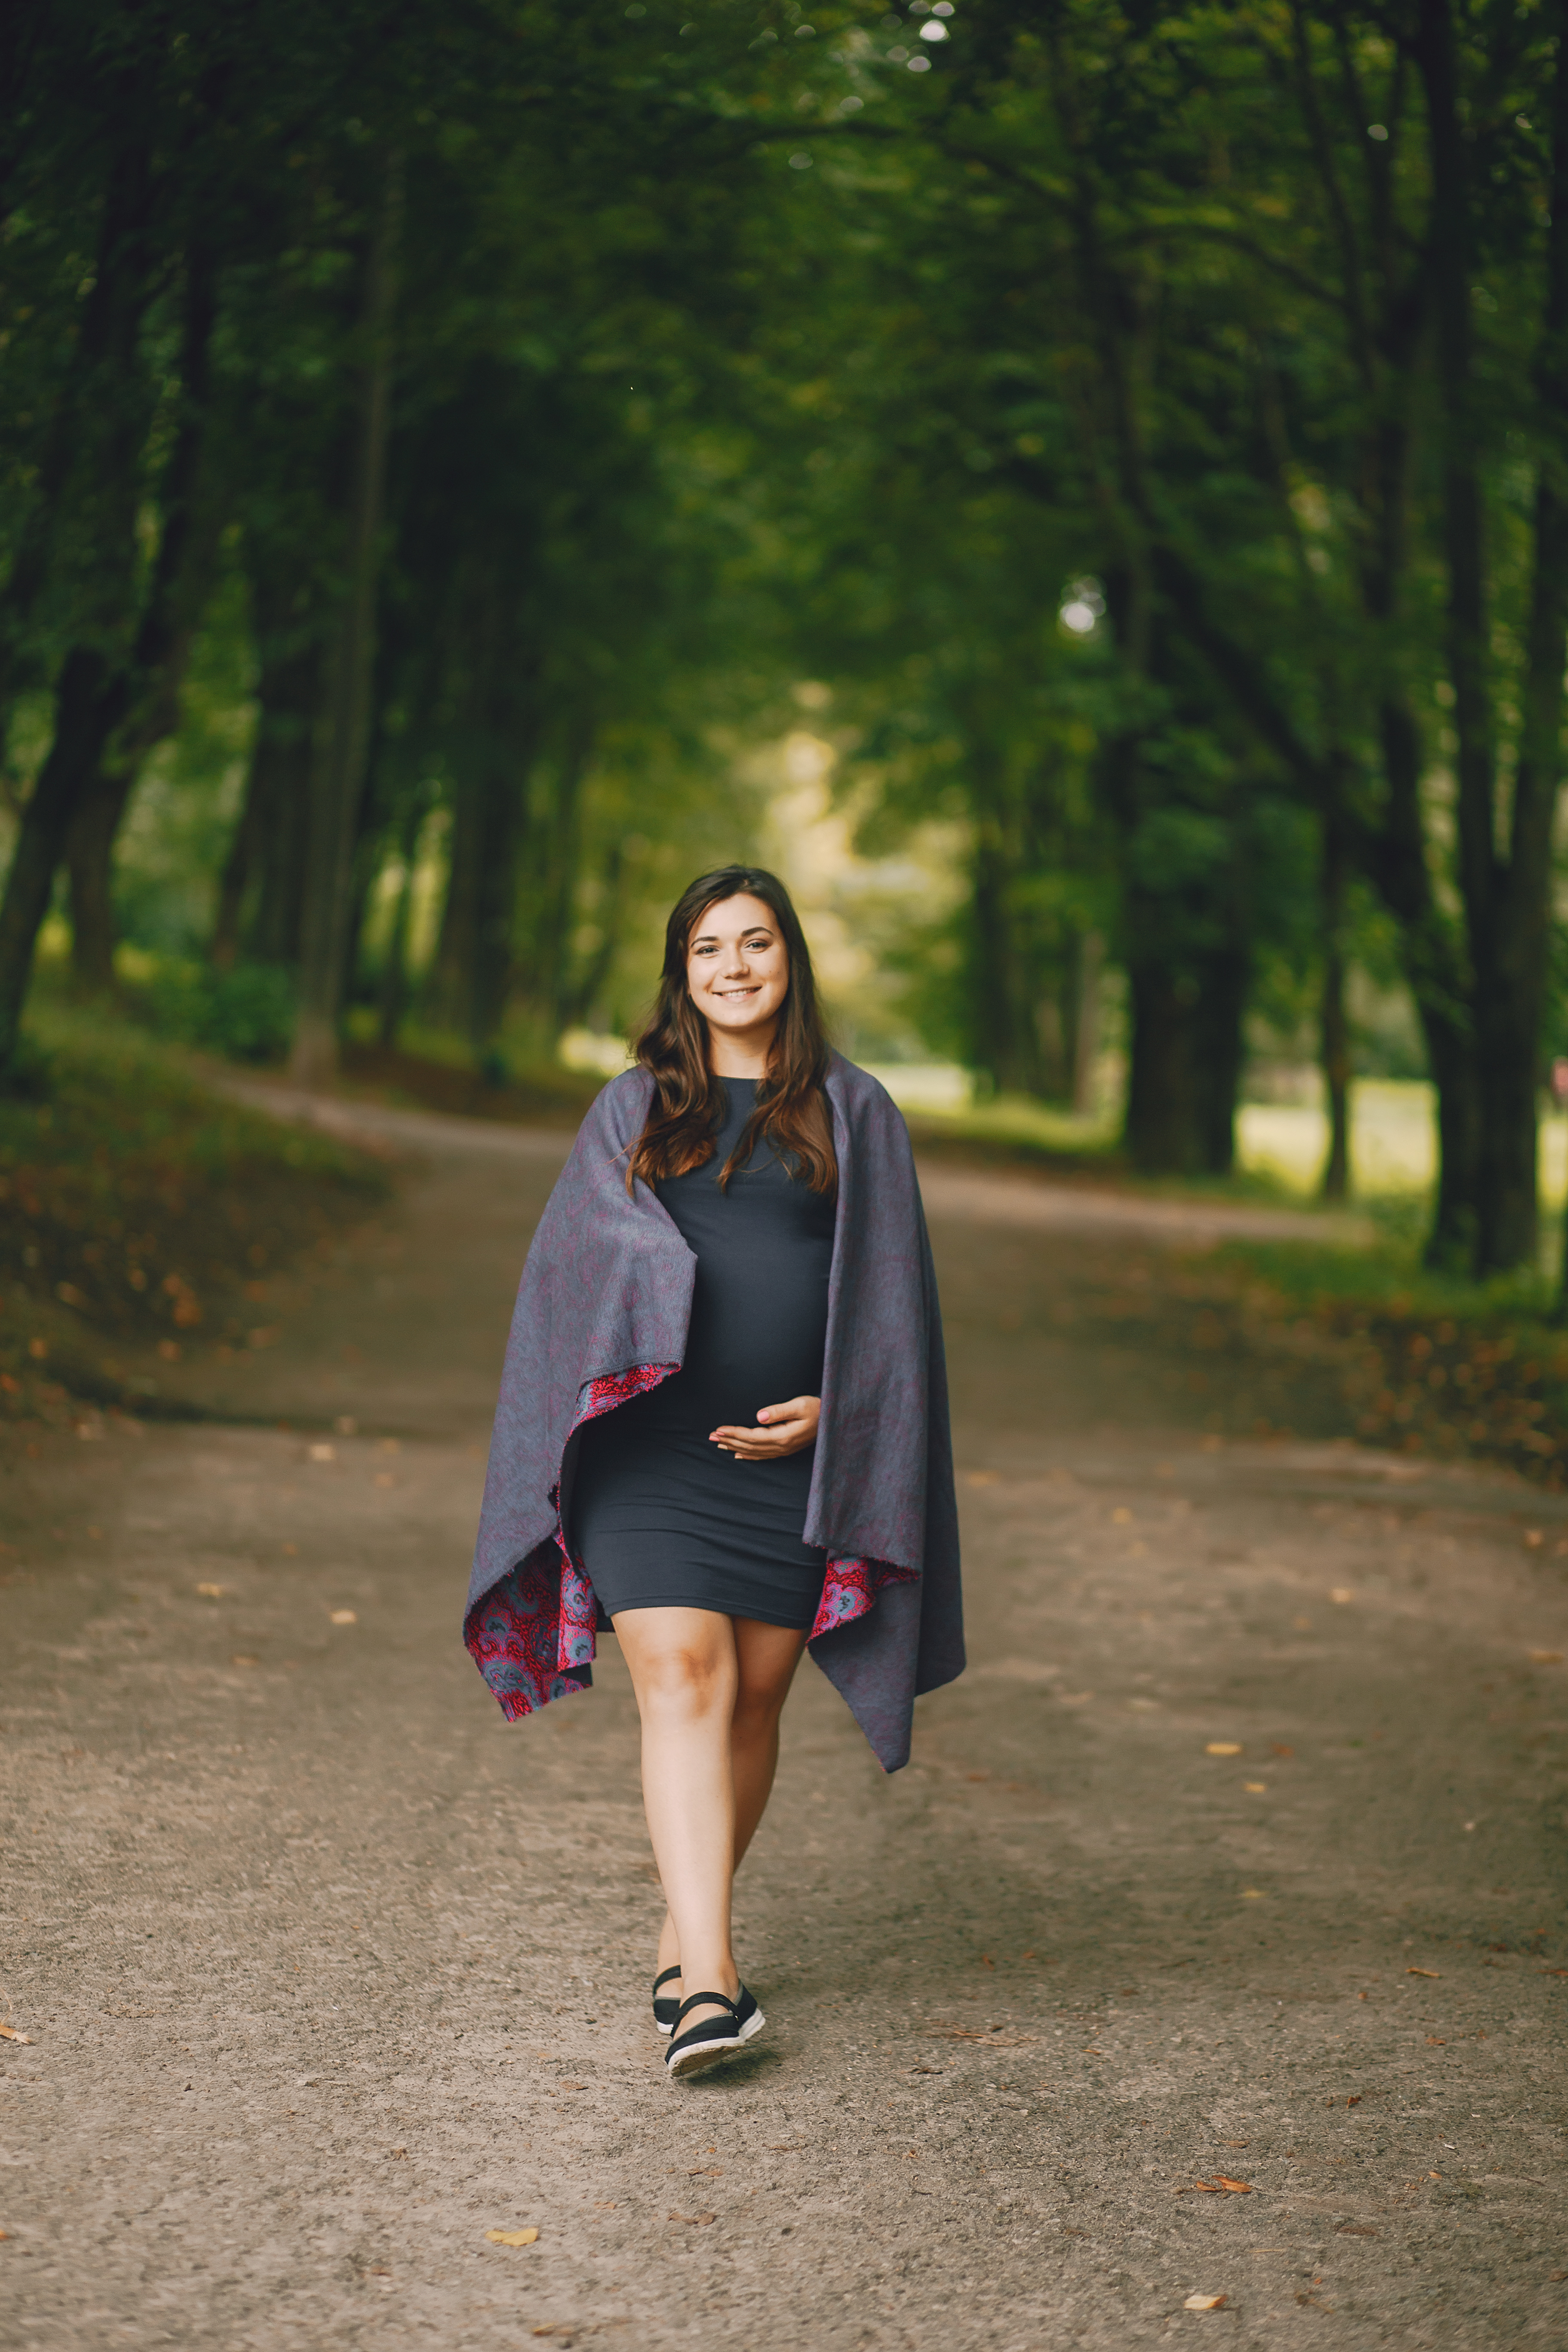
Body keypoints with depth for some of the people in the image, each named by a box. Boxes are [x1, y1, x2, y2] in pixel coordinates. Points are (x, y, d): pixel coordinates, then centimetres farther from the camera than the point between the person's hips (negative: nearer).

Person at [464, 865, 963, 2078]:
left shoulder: (854, 1113, 9)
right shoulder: (633, 1110, 12)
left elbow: (889, 1293, 8)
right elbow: (574, 1262, 9)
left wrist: (831, 1410, -6)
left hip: (795, 1451, 1)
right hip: (651, 1446, 0)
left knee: (752, 1700, 5)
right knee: (683, 1680, -14)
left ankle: (685, 1938, 24)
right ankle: (710, 1976, -20)